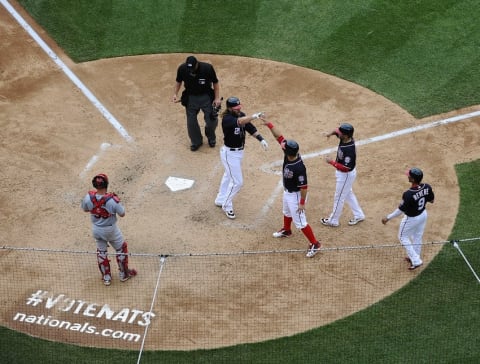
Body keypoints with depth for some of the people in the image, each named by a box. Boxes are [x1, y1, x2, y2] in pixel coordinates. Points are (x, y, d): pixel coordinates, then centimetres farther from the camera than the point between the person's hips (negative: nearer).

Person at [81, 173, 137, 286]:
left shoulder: (88, 197, -21)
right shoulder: (112, 199, -32)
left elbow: (85, 209, 0)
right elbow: (122, 214, -17)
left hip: (96, 229, 3)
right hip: (111, 229, -3)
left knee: (101, 251, 24)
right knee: (121, 249, 22)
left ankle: (106, 278, 35)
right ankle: (124, 274, 35)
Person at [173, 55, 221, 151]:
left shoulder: (207, 68, -23)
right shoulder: (182, 69, -17)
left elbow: (215, 82, -9)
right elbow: (178, 81, 3)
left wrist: (217, 98, -12)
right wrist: (175, 94, -8)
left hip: (206, 97, -2)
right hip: (190, 98, 2)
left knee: (211, 120, -1)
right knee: (191, 122, 5)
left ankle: (211, 138, 31)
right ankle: (196, 142, 29)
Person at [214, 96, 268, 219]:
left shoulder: (241, 115, -3)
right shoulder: (227, 119, -27)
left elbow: (251, 128, -4)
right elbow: (239, 122, -47)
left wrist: (261, 140, -17)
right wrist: (253, 116, -62)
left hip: (239, 151, 9)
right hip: (229, 153, -9)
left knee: (228, 176, 25)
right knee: (237, 182, -2)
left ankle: (220, 200, 45)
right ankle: (227, 205, 19)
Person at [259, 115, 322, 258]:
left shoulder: (299, 168, -39)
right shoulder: (290, 153, -18)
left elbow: (304, 186, -30)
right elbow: (279, 137, -14)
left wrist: (302, 203, -22)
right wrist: (268, 124, -23)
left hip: (295, 195, -9)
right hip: (287, 192, 9)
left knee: (299, 221, 2)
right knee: (287, 212, 33)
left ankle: (315, 244, 16)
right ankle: (286, 231, 60)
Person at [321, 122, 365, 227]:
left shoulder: (349, 150, -36)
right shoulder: (345, 138, -12)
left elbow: (346, 168, -34)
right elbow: (337, 131, 7)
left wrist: (332, 162, -29)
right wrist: (331, 133, -15)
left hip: (346, 175, -9)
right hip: (342, 173, 9)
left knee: (339, 198, 10)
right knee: (348, 194, 26)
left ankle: (333, 220, 28)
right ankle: (358, 215, 40)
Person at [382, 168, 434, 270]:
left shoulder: (408, 194, -38)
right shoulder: (427, 187, -20)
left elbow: (400, 210, -26)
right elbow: (431, 200, -2)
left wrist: (388, 218, -14)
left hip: (411, 218, -6)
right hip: (423, 214, 6)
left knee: (403, 237, 20)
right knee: (418, 236, 27)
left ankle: (416, 260, 20)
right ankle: (414, 257, 48)